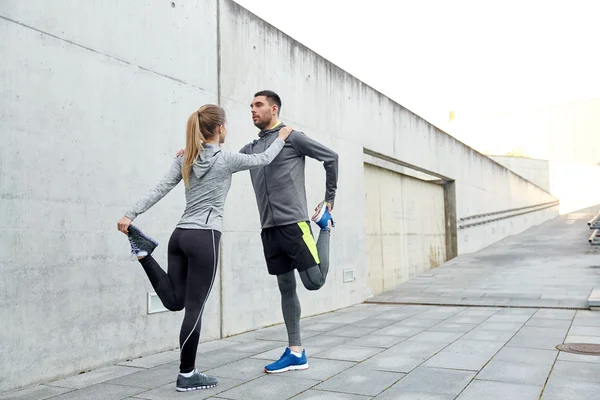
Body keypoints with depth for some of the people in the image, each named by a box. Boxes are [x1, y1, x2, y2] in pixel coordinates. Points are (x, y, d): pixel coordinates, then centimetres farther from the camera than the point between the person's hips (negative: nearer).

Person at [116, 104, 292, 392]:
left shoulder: (185, 159, 13)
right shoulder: (226, 159, -3)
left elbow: (159, 189, 3)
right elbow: (264, 159, 11)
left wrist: (131, 214, -1)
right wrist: (281, 138, 27)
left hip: (180, 235, 7)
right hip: (204, 238, -7)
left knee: (174, 301, 16)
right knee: (194, 308, -1)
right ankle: (187, 375, 8)